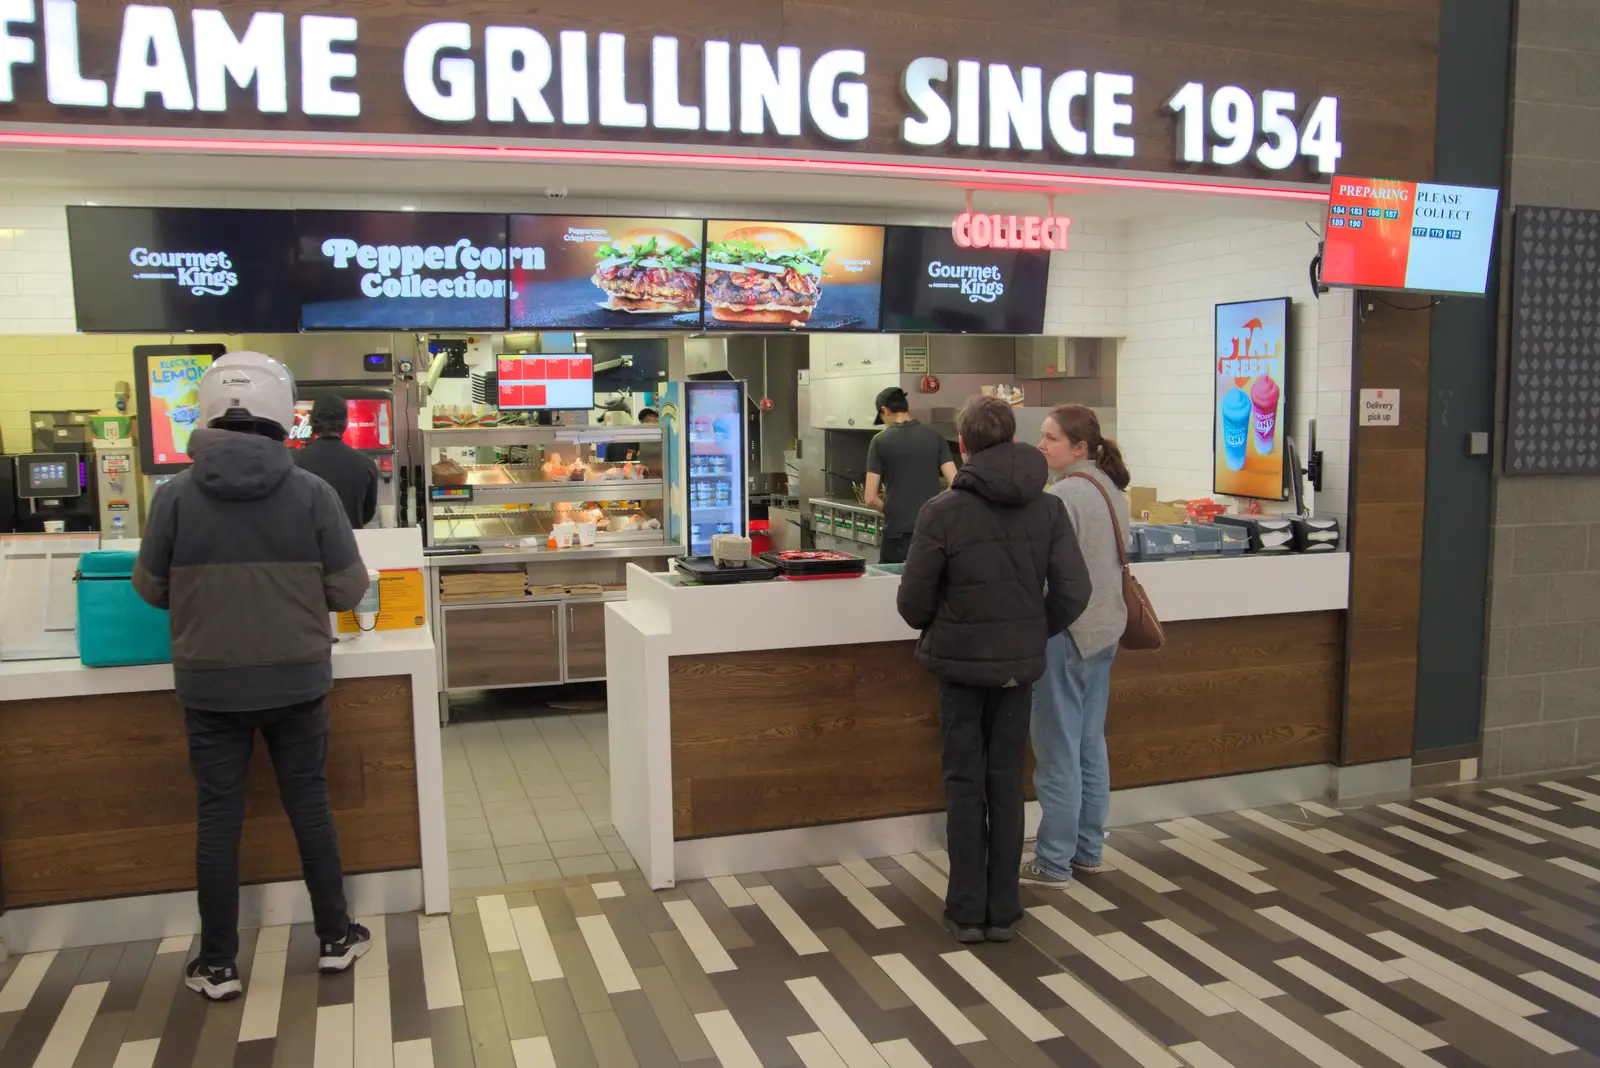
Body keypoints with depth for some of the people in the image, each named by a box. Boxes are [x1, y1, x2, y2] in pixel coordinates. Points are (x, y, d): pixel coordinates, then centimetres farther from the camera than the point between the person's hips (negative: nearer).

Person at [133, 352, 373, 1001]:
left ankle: (217, 964, 20)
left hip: (209, 686, 0)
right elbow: (349, 591, -6)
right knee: (309, 805, 14)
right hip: (296, 681, 0)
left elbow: (151, 590, 2)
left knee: (218, 817, 11)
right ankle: (335, 937, 25)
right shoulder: (312, 492, -12)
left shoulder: (176, 496, -10)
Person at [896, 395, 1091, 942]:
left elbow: (913, 599, -10)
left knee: (965, 784, 9)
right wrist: (1035, 633, 11)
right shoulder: (1048, 507, -4)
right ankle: (1003, 910, 19)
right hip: (1018, 665, 3)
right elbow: (1073, 592, -5)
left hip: (959, 662, -2)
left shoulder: (943, 511, -13)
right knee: (1006, 783, 12)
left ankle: (967, 911, 15)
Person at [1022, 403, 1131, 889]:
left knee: (1059, 751, 0)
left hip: (1065, 631, -9)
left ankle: (1053, 862, 9)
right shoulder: (1111, 489, 10)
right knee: (1091, 745, 16)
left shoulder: (1064, 494, -19)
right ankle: (1088, 850, 26)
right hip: (1104, 630, 9)